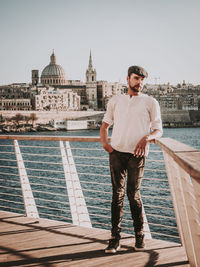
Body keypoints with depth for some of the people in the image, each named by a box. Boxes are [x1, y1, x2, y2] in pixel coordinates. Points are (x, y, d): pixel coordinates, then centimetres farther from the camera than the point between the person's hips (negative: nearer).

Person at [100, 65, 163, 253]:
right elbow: (105, 124, 25)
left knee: (133, 194, 1)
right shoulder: (115, 101, 17)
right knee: (117, 194, 0)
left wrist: (147, 137, -15)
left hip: (136, 154, -2)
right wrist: (104, 142, 6)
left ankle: (139, 235, 17)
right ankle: (115, 238, 3)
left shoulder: (150, 102, 9)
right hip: (116, 152, 2)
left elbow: (158, 130, 7)